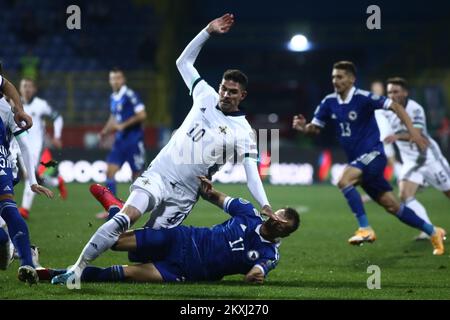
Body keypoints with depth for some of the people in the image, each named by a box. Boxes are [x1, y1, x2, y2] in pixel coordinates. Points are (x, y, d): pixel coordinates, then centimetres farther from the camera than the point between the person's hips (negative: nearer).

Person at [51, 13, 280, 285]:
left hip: (184, 194, 0)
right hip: (159, 173, 0)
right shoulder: (207, 97, 8)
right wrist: (208, 31, 8)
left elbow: (252, 172, -6)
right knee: (126, 218, -22)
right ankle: (78, 268, -21)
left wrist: (266, 207, -19)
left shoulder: (244, 133, -1)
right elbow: (184, 62, 16)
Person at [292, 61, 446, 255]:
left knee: (344, 181, -29)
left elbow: (395, 106, -14)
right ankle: (433, 232, 21)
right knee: (391, 205, 7)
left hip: (373, 154, -7)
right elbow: (315, 128, 9)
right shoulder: (329, 102, 4)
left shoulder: (362, 98, -14)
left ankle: (365, 229, -20)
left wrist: (412, 131, -23)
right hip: (357, 160, 7)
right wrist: (304, 127, -13)